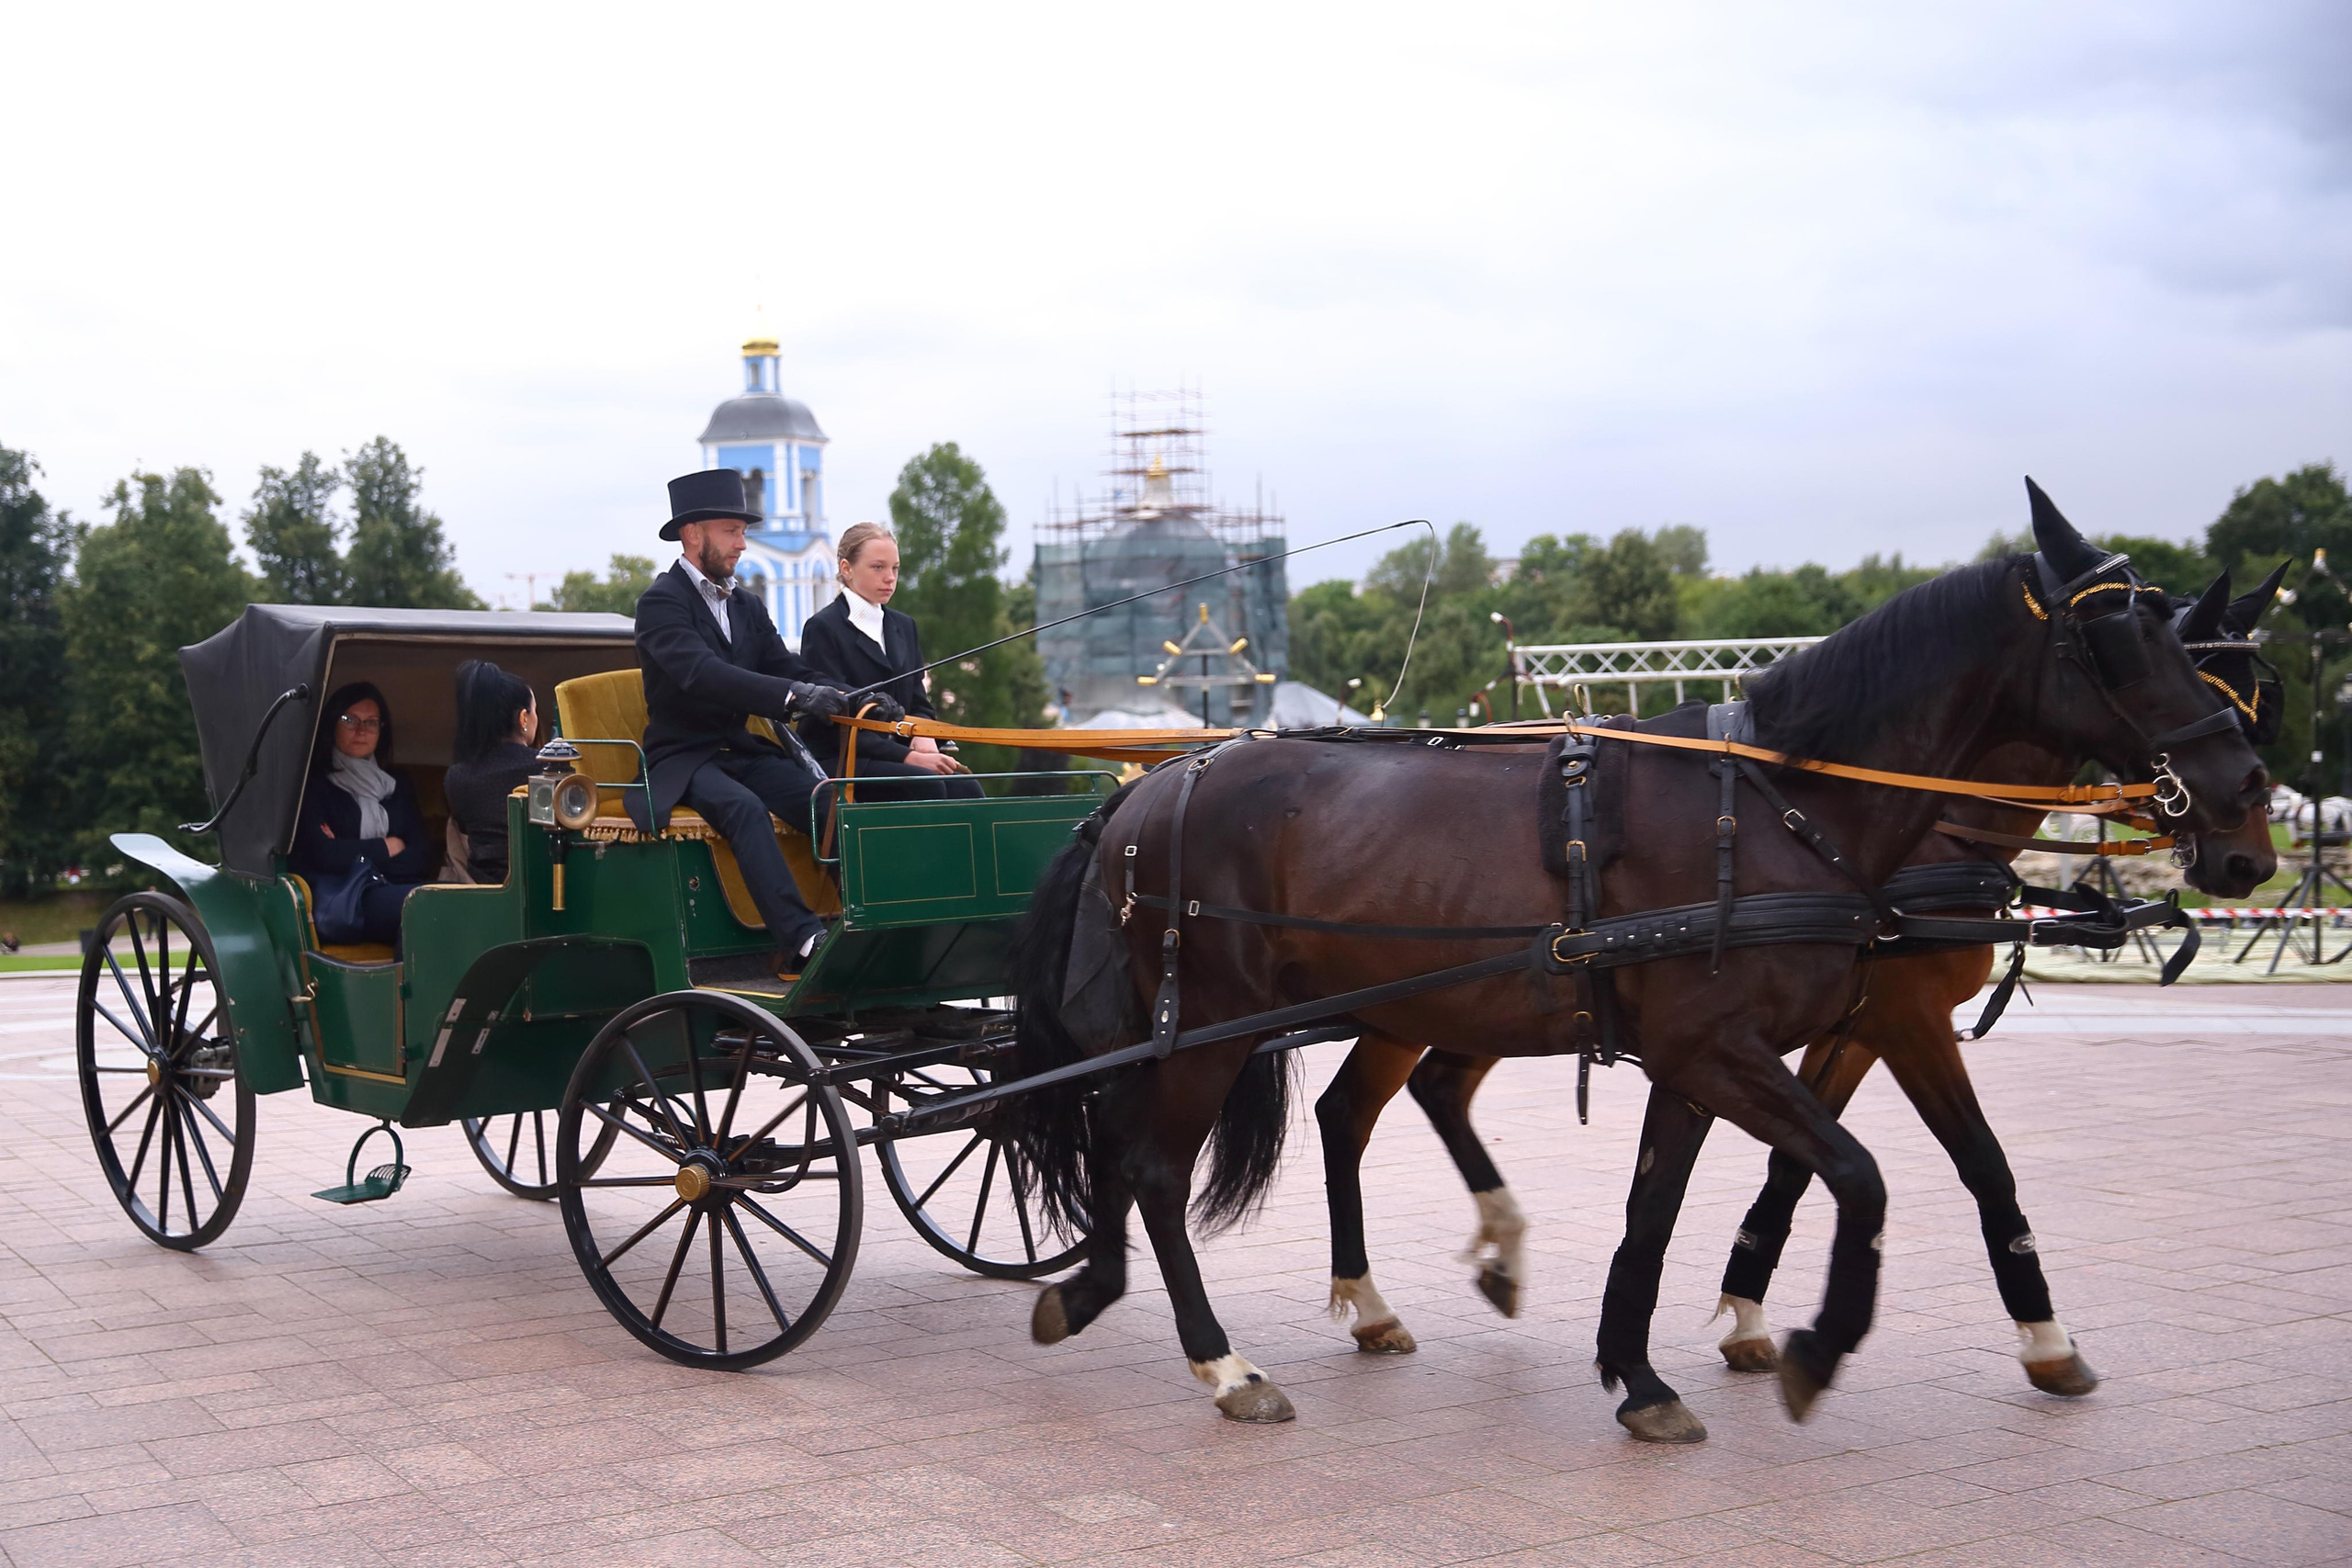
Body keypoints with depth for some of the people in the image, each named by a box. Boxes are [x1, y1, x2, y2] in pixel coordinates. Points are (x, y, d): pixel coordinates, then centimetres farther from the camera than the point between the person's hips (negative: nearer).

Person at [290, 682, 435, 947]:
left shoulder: (399, 788, 24)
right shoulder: (313, 786, 9)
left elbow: (422, 859, 11)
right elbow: (319, 855, -7)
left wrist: (350, 854, -2)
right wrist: (386, 848, 5)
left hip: (393, 893, 5)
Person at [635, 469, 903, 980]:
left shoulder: (748, 606, 17)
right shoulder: (660, 602, -7)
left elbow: (790, 669, 9)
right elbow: (703, 674, -24)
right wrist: (795, 696, -35)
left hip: (742, 751, 6)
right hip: (683, 760, -6)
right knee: (744, 807, -36)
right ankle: (802, 941, -45)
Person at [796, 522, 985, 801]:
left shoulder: (903, 626, 19)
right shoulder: (823, 628, -4)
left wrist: (924, 736, -8)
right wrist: (909, 757, -20)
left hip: (896, 751, 6)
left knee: (965, 787, -25)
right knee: (926, 786, -33)